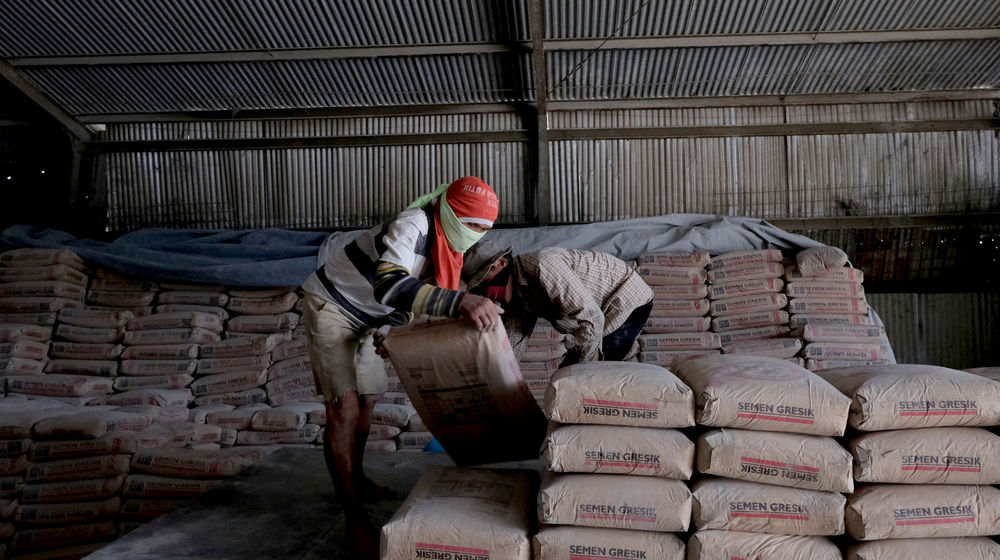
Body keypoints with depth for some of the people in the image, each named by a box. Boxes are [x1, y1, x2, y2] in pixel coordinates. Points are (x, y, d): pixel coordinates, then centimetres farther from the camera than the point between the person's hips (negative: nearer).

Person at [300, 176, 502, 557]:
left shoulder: (447, 242, -5)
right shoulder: (413, 225, -34)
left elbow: (420, 297, 4)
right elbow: (389, 286, -52)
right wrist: (458, 302, -63)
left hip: (369, 317, 9)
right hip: (332, 306, -9)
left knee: (368, 400, 17)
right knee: (344, 408, -13)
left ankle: (356, 479, 39)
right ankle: (354, 520, -4)